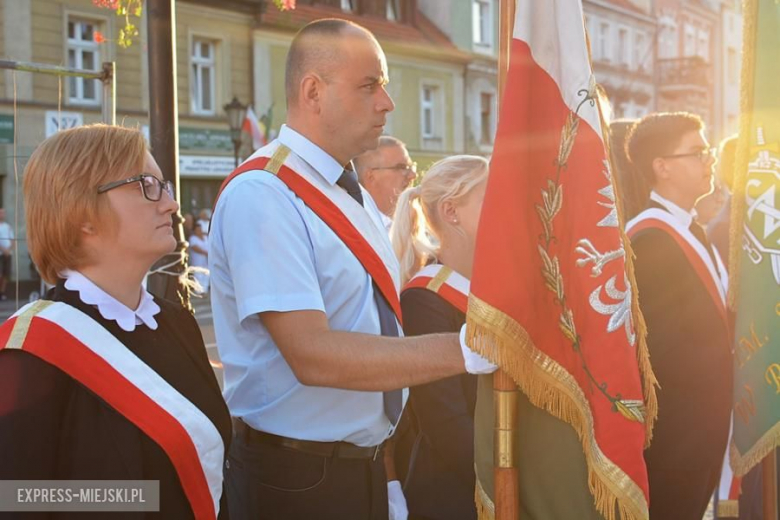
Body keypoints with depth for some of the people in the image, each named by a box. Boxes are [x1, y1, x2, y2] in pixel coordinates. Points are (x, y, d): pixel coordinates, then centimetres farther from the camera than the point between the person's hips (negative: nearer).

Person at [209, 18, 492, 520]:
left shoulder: (353, 194, 10)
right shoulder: (261, 194, -18)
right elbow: (313, 354, -28)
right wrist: (467, 349, -31)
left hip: (367, 465, 8)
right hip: (295, 479, -8)